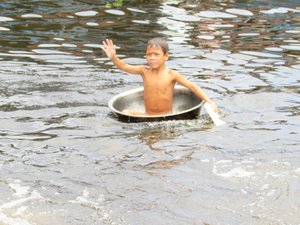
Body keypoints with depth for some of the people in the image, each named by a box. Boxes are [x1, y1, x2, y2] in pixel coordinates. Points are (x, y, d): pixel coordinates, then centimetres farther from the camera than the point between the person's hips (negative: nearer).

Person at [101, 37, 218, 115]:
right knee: (126, 113, -17)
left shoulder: (172, 75, -8)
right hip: (147, 116, 2)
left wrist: (209, 102, -14)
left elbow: (192, 86, -7)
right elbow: (124, 67, -3)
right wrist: (113, 57, -23)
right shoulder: (145, 71, 1)